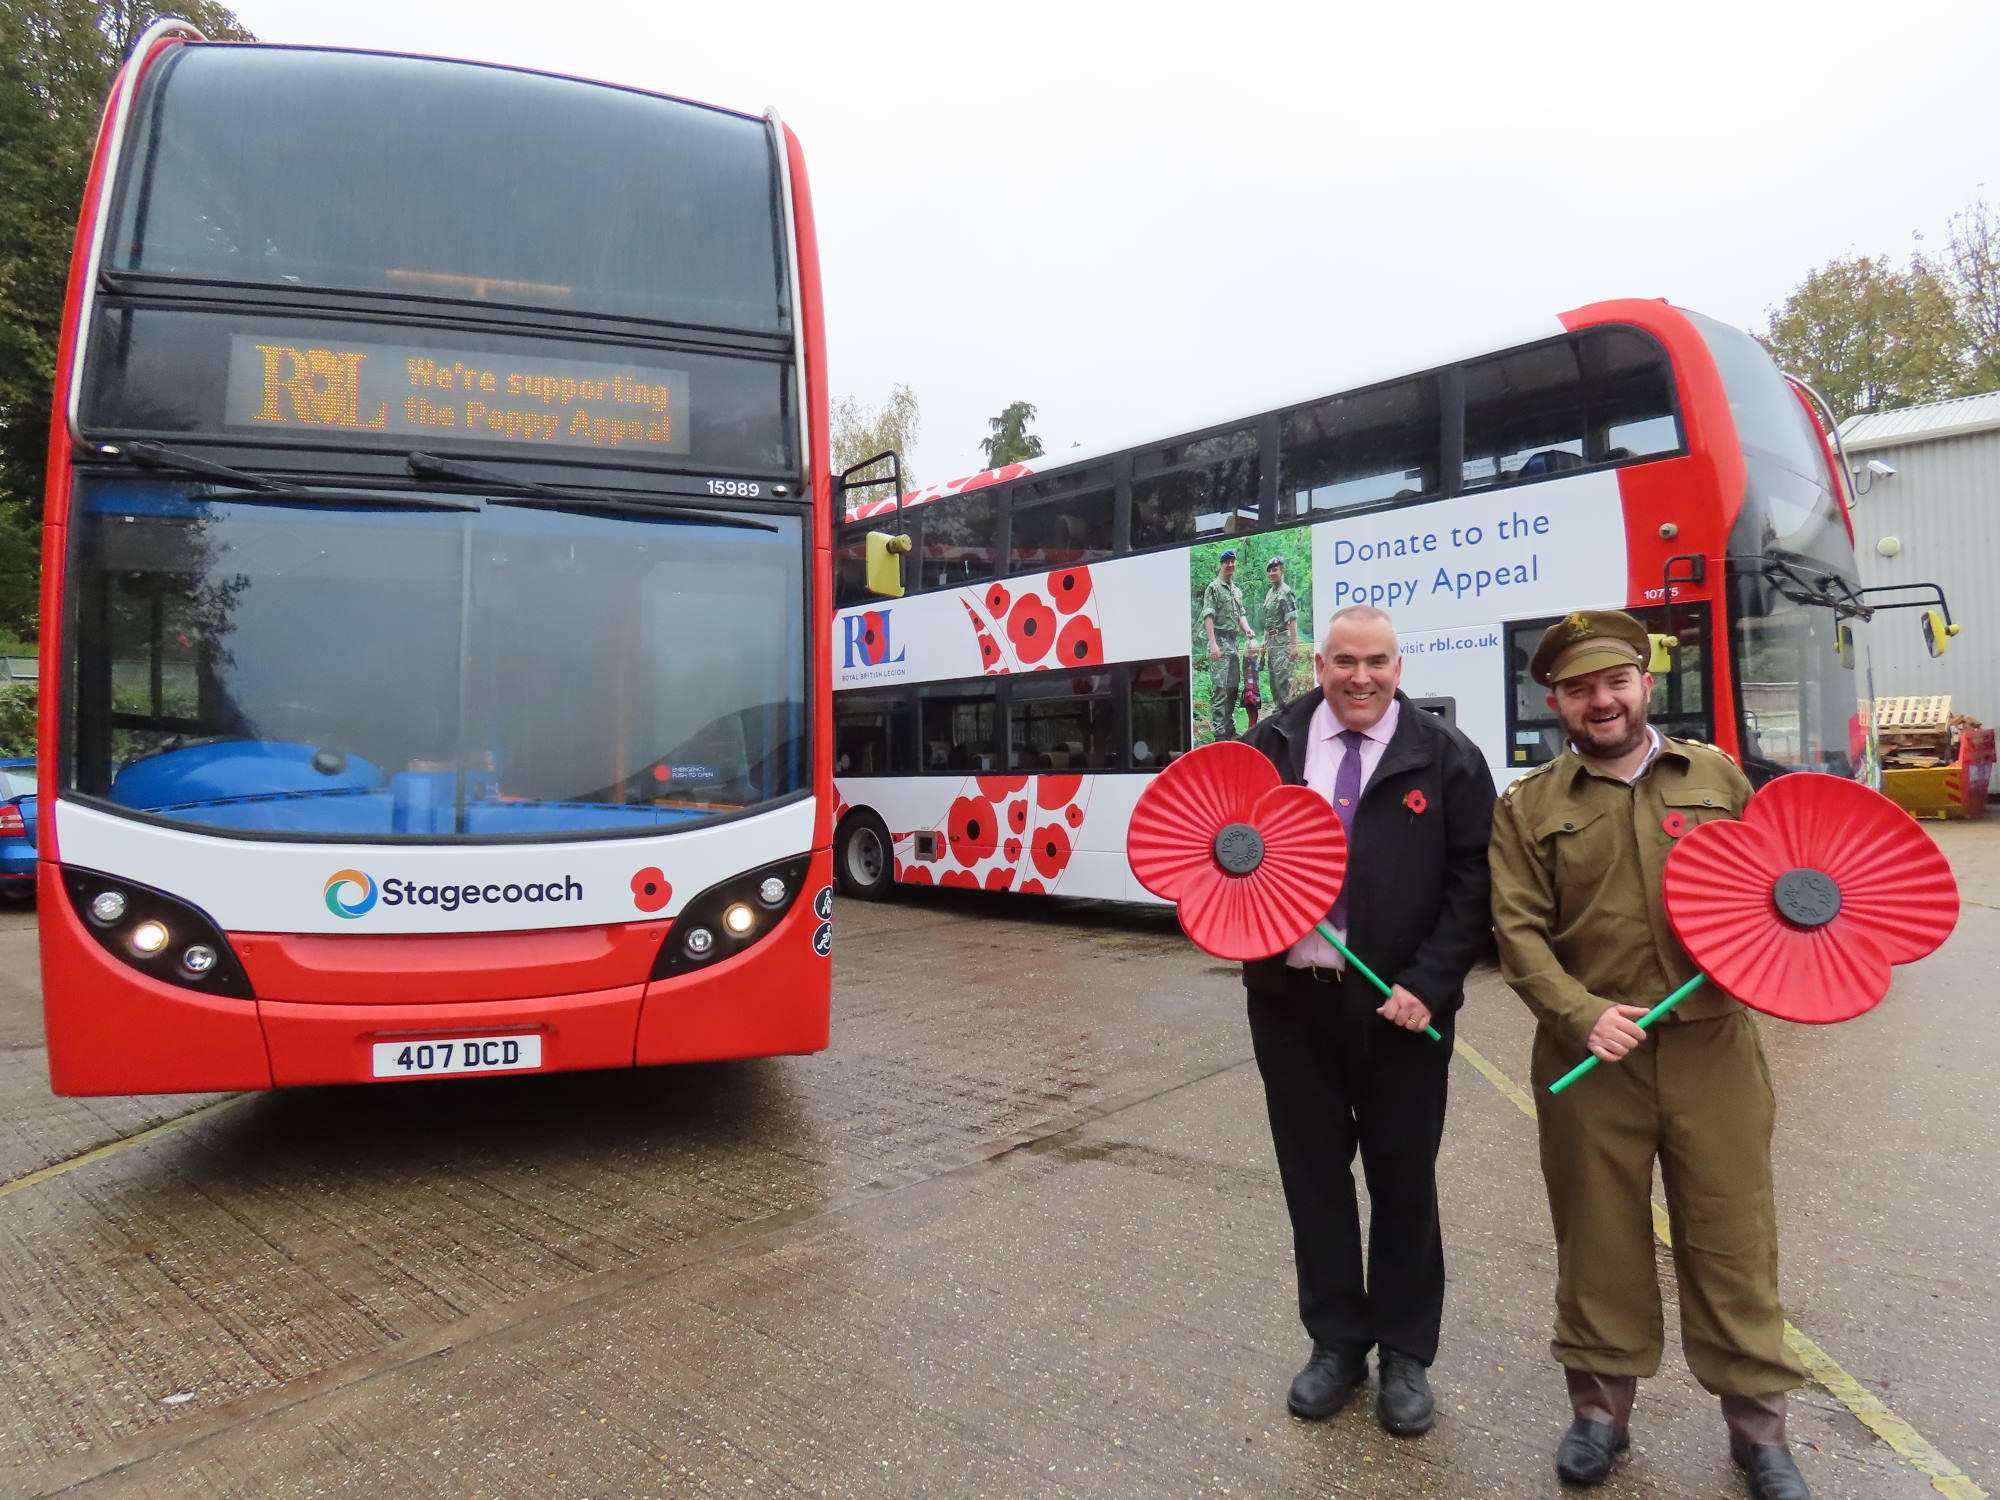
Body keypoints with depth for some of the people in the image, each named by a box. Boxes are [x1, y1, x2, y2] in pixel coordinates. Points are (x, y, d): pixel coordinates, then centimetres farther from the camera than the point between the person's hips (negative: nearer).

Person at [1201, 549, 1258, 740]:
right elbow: (1208, 616, -10)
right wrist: (1213, 643, -18)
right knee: (1219, 688, -11)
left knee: (1233, 688, 10)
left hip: (1235, 642, 8)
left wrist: (1250, 635, 5)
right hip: (1220, 641, -8)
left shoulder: (1237, 591, 20)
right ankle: (1218, 731, -11)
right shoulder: (1213, 588, -3)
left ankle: (1230, 728, 17)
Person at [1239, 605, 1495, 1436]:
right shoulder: (1269, 746, 3)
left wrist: (1429, 985, -12)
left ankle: (1405, 1354, 30)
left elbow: (1471, 881, -4)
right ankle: (1335, 1340, 31)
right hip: (1291, 998, 2)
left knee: (1404, 1180, 11)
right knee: (1312, 1174, 13)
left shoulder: (1446, 757, -2)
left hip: (1400, 1005, -2)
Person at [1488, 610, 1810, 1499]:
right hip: (1590, 1056, -1)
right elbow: (1518, 932, -3)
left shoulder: (1717, 777, 9)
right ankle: (1601, 1409, 28)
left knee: (1731, 1237, 9)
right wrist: (1581, 1014, -16)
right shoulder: (1527, 808, 3)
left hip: (1712, 1048, 1)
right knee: (1598, 1238, 9)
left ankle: (1757, 1424, 28)